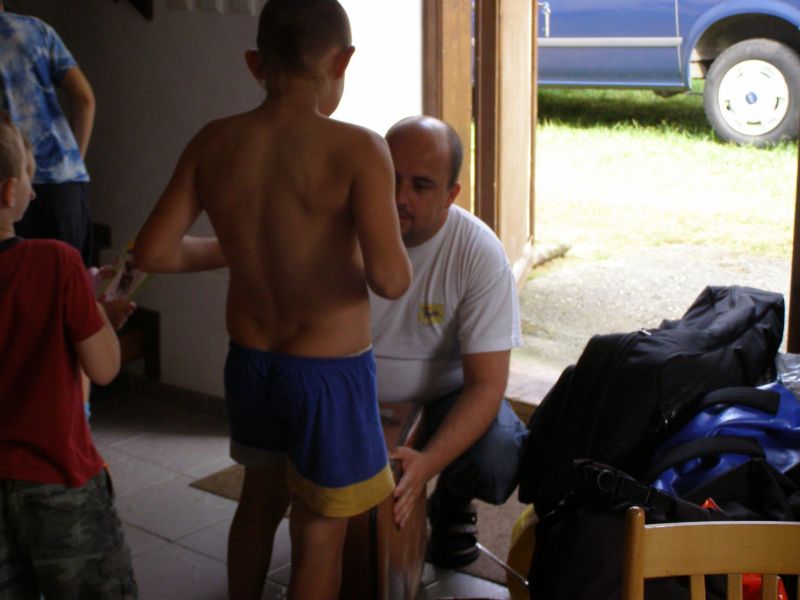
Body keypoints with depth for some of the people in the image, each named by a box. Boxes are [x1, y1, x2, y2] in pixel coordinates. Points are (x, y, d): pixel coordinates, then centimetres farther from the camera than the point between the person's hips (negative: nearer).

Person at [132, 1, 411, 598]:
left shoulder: (213, 143, -6)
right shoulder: (358, 149, -20)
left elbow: (153, 252, -5)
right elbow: (390, 280, -28)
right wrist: (401, 252, -5)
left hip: (250, 362, 5)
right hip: (330, 372, -5)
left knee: (260, 501, 29)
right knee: (319, 535, 13)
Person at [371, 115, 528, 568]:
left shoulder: (480, 253, -19)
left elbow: (487, 384, -21)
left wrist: (428, 462, -38)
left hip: (443, 398, -1)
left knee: (498, 458, -30)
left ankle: (452, 502, 9)